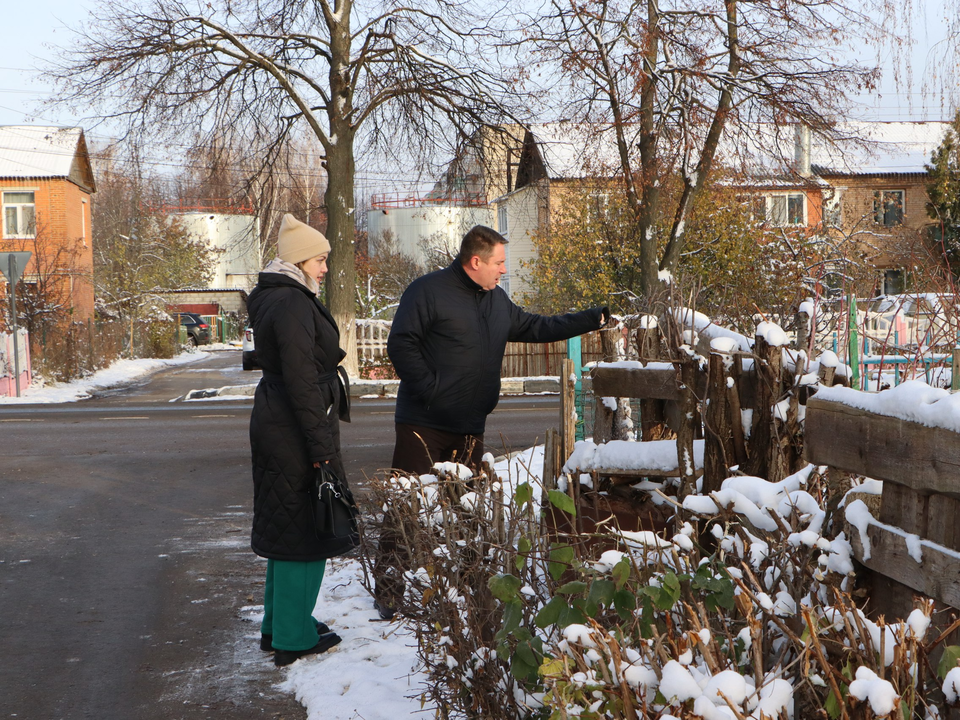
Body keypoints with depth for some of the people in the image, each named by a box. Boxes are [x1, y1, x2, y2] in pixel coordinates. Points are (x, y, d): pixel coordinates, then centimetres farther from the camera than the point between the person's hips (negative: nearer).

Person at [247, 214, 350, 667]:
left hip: (274, 422, 10)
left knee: (287, 526, 18)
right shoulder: (292, 303, -18)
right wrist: (322, 450, -22)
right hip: (295, 430, -10)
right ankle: (293, 639, 9)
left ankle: (278, 625, 30)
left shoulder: (274, 298, 14)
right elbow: (300, 379, -23)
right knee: (304, 529, -1)